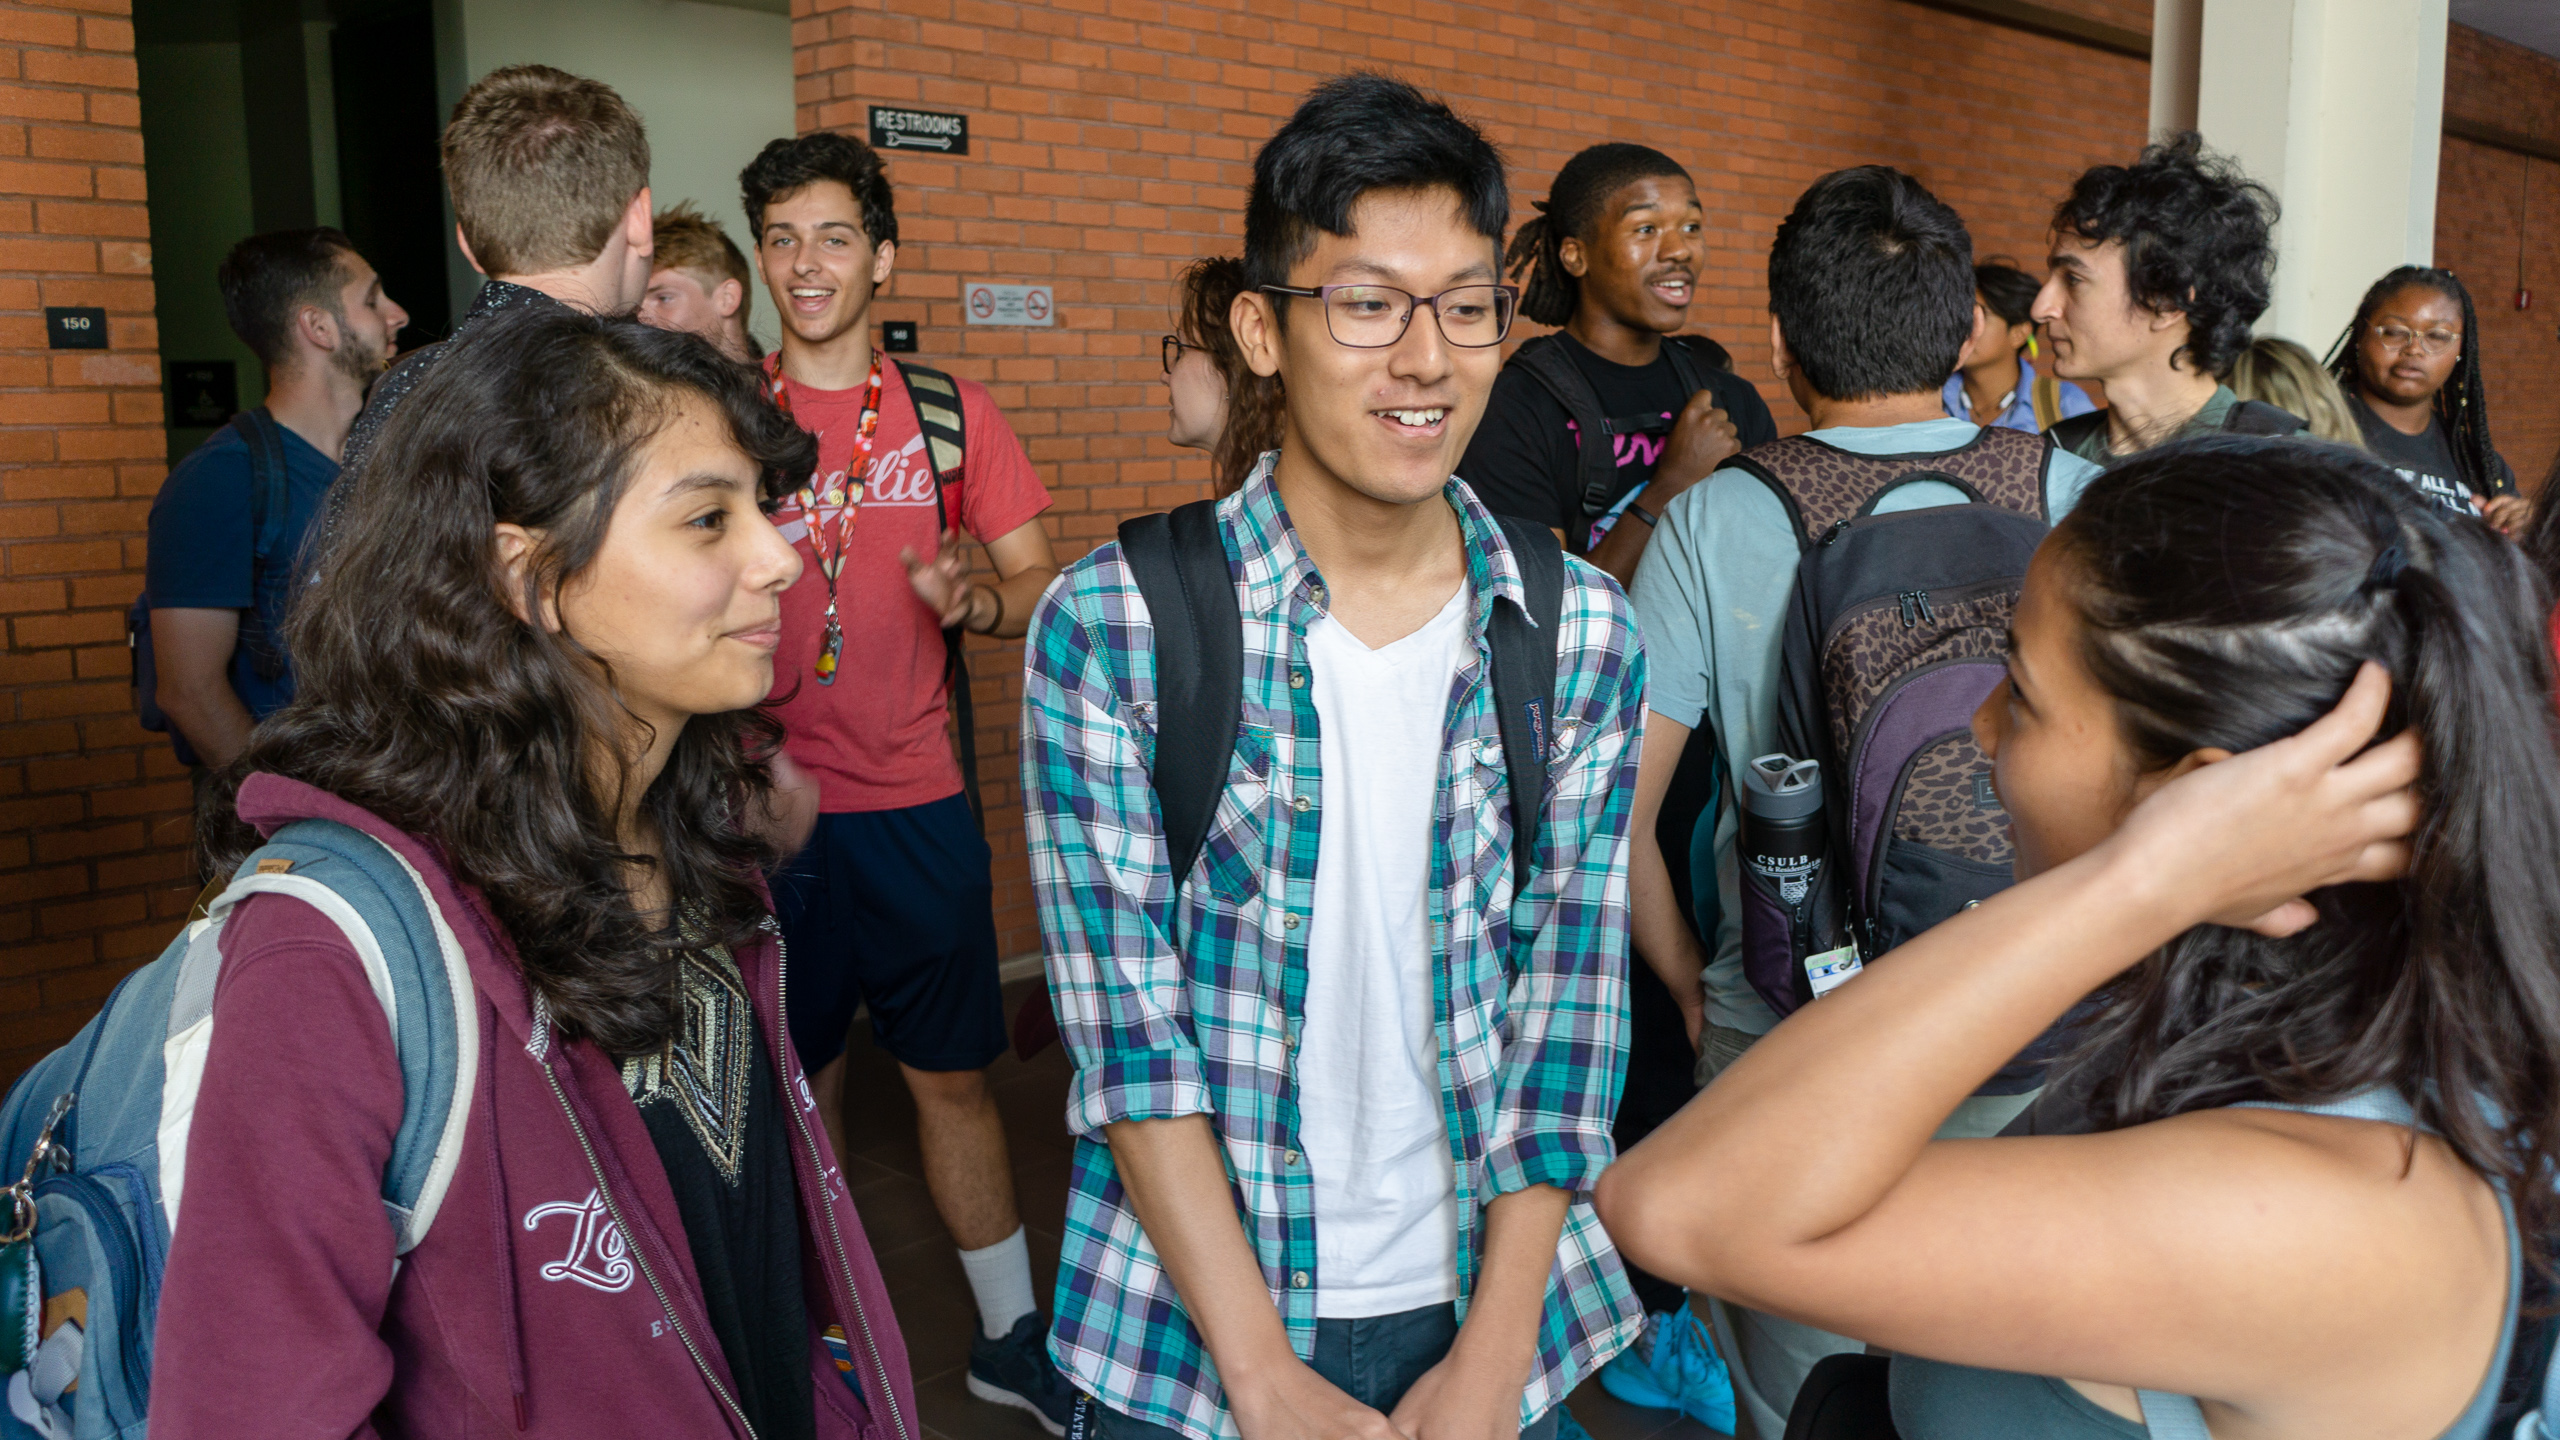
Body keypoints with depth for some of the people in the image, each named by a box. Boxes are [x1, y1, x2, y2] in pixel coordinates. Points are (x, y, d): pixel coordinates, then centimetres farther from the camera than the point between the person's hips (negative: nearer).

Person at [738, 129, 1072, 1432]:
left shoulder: (948, 413, 3)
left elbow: (1040, 583, 4)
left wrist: (979, 597, -17)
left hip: (917, 805, 0)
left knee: (952, 1074, 9)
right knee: (798, 1083, 11)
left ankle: (1010, 1334, 25)